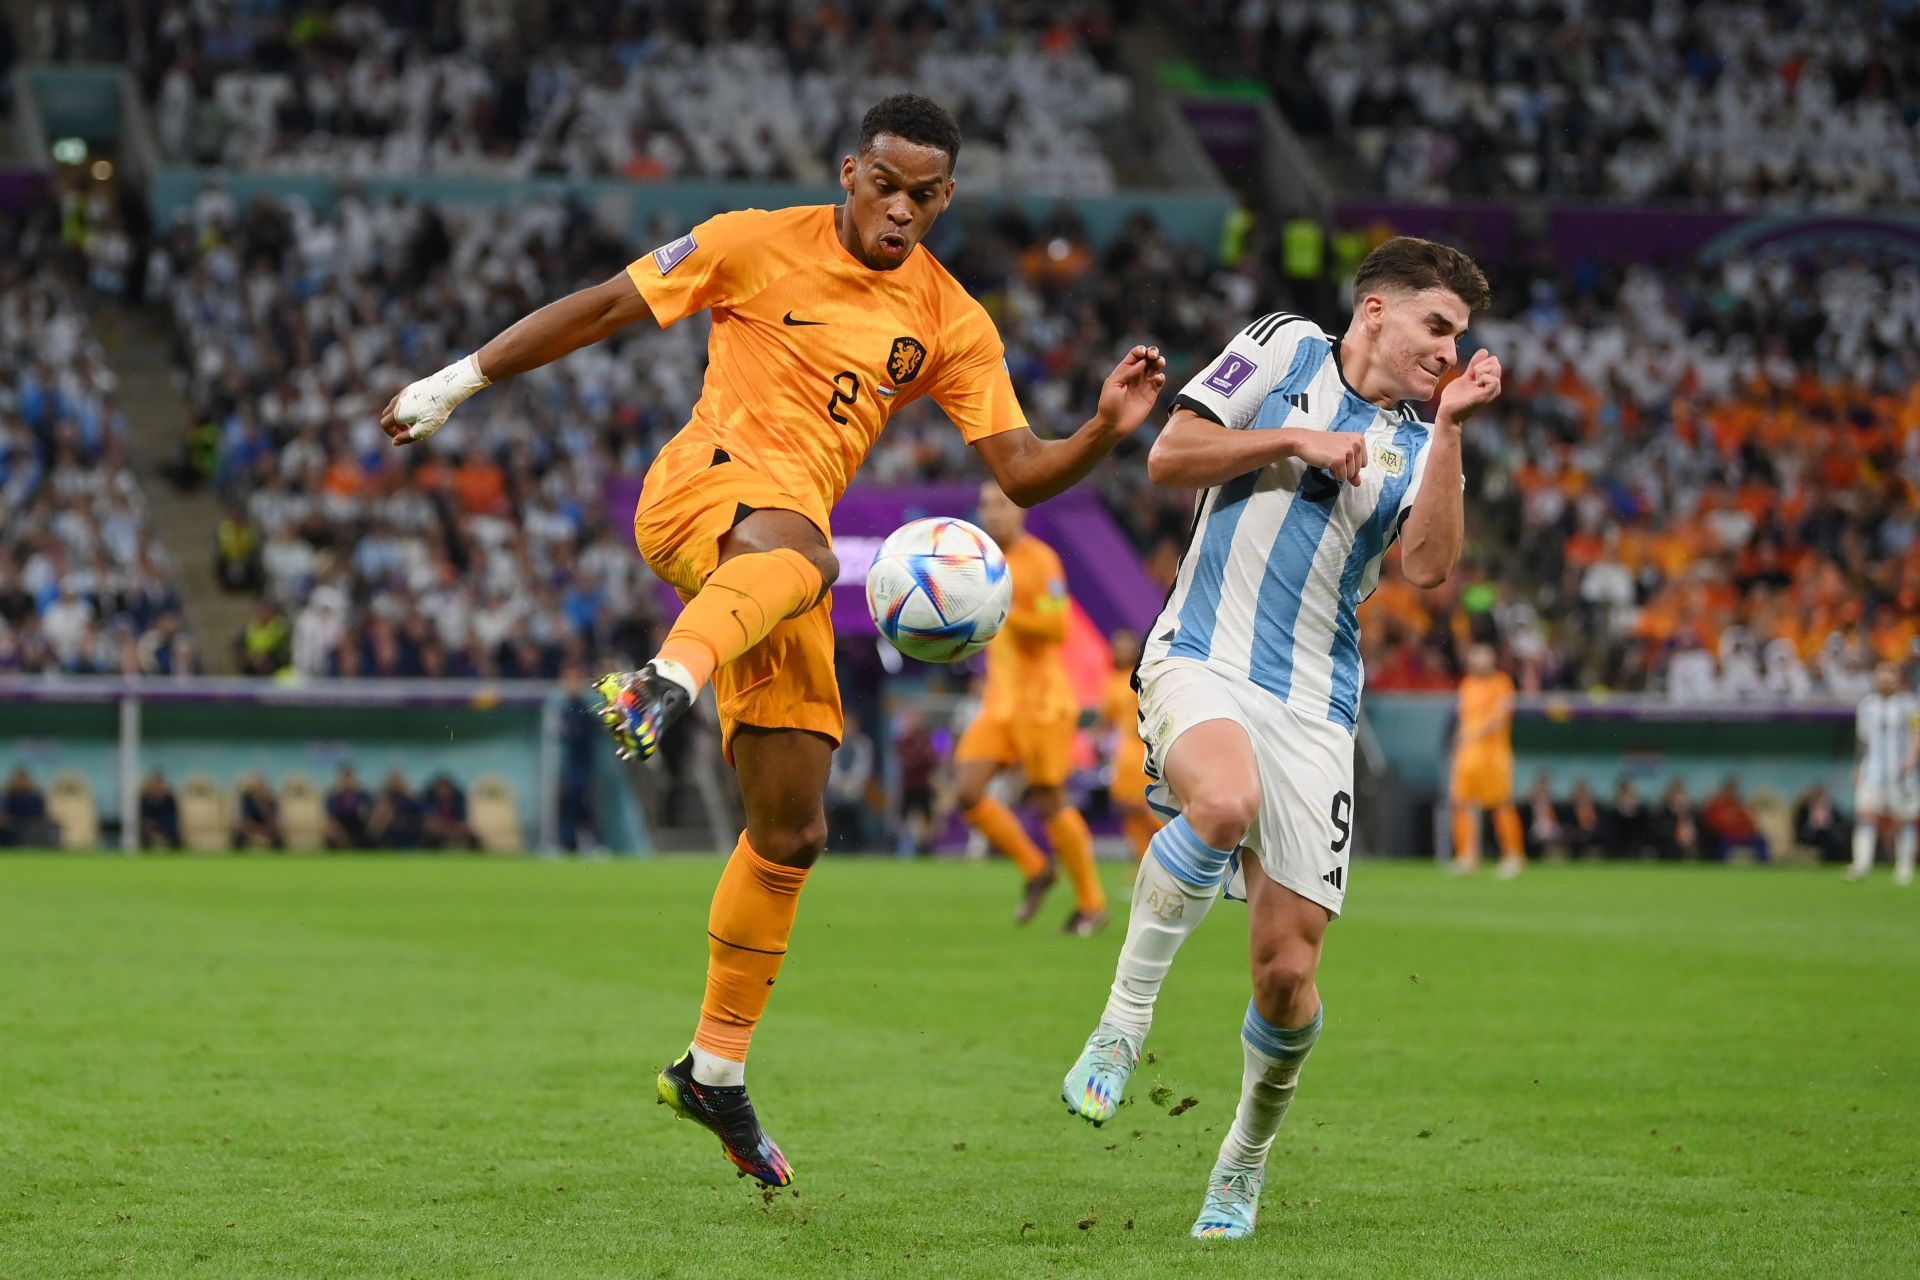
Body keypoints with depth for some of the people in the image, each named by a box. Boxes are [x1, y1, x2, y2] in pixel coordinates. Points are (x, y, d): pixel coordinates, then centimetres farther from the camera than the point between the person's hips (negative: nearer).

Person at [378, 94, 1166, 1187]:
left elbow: (1022, 473, 7)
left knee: (792, 832, 5)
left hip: (788, 545, 5)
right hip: (708, 483, -5)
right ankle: (666, 684, -71)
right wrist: (460, 382, 6)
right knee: (805, 553, -44)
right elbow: (603, 309, 6)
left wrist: (1107, 429, -13)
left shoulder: (952, 326, 11)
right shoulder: (759, 245, 1)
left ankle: (716, 1070, 17)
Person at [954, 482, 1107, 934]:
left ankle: (1092, 904, 10)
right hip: (999, 701, 7)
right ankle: (1034, 870, 13)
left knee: (1049, 802, -4)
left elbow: (1057, 626, -19)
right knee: (967, 793, -6)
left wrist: (1003, 611, -27)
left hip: (1041, 701, -7)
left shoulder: (1039, 560, -11)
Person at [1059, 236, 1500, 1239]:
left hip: (1314, 707, 4)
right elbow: (1169, 456, 2)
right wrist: (1292, 440, -6)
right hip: (1200, 661, -3)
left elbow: (1428, 567, -2)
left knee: (1287, 971, -4)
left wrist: (1451, 430, -6)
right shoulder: (1284, 350, 8)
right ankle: (1123, 1021, -20)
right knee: (1226, 800, -39)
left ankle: (1245, 1163, 23)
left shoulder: (1416, 445, 15)